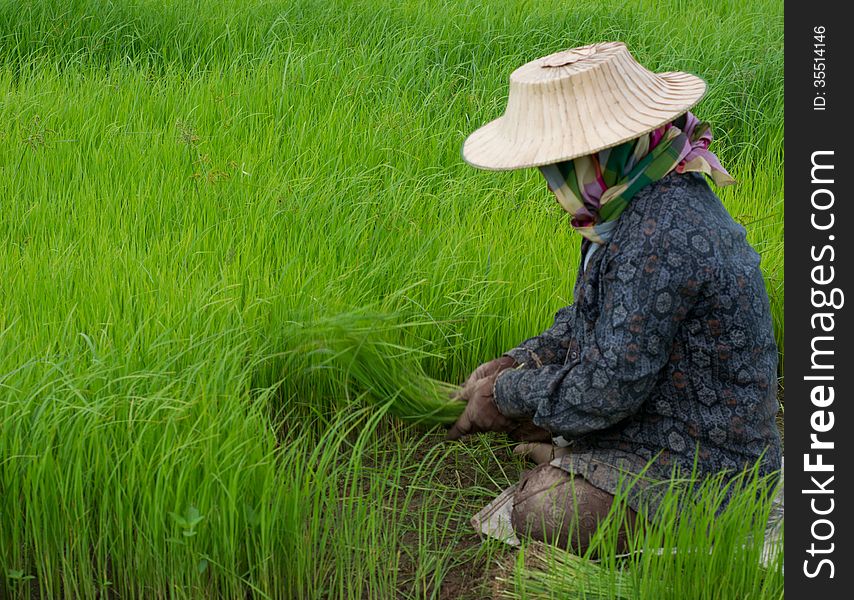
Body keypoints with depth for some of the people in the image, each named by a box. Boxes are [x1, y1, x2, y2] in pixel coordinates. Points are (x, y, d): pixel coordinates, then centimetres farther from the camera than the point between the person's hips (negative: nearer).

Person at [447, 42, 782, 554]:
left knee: (540, 515, -24)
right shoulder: (645, 201, 1)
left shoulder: (661, 239, -31)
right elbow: (593, 319, 15)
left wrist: (507, 394, -11)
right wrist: (514, 365, 4)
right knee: (517, 390, 14)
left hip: (705, 462, -10)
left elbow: (602, 393, -26)